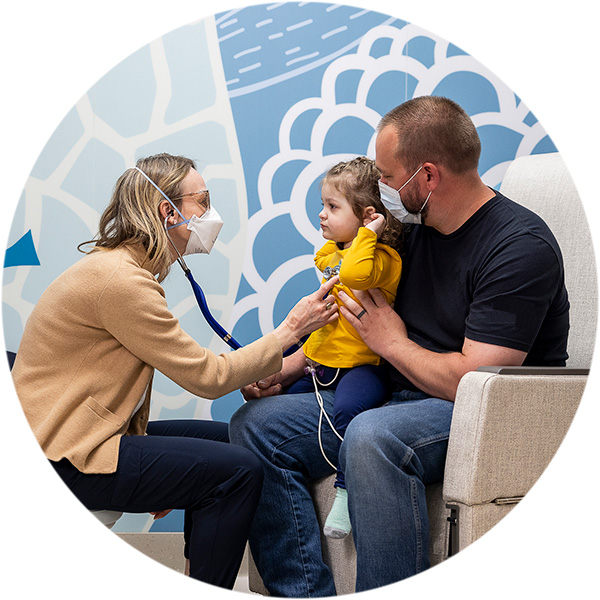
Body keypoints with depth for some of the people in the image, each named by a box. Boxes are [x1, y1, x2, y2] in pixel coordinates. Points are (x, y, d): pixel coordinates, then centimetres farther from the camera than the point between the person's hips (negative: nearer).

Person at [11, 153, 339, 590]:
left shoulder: (125, 267, 14)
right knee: (238, 471, -17)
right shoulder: (120, 280, -20)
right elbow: (208, 376, -18)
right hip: (63, 457, -11)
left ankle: (202, 581, 19)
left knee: (224, 438, 14)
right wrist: (291, 330, -10)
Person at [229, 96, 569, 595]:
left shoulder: (522, 246, -16)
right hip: (398, 399, 9)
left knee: (373, 436, -39)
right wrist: (291, 365, 8)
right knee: (256, 424, -6)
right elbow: (360, 320, 22)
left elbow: (474, 381, -24)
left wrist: (393, 343, -8)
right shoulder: (412, 225, 9)